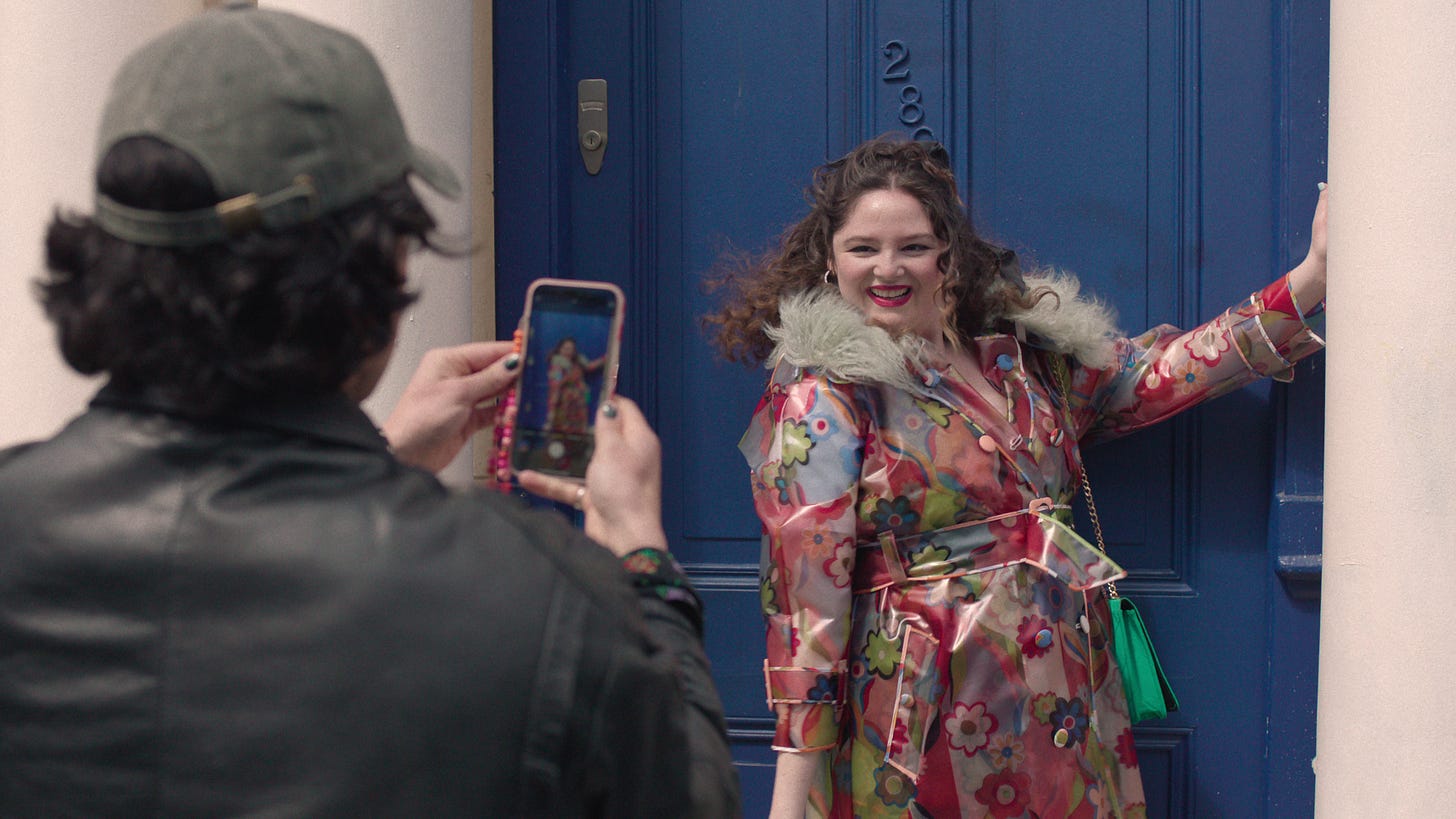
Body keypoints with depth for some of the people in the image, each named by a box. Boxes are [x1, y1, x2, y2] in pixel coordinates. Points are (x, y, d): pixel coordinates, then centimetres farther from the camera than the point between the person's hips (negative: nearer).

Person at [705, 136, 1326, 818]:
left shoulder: (1020, 357, 12)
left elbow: (1159, 373, 11)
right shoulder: (819, 397, -7)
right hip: (927, 731, -6)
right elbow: (804, 585, -13)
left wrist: (1314, 274, 5)